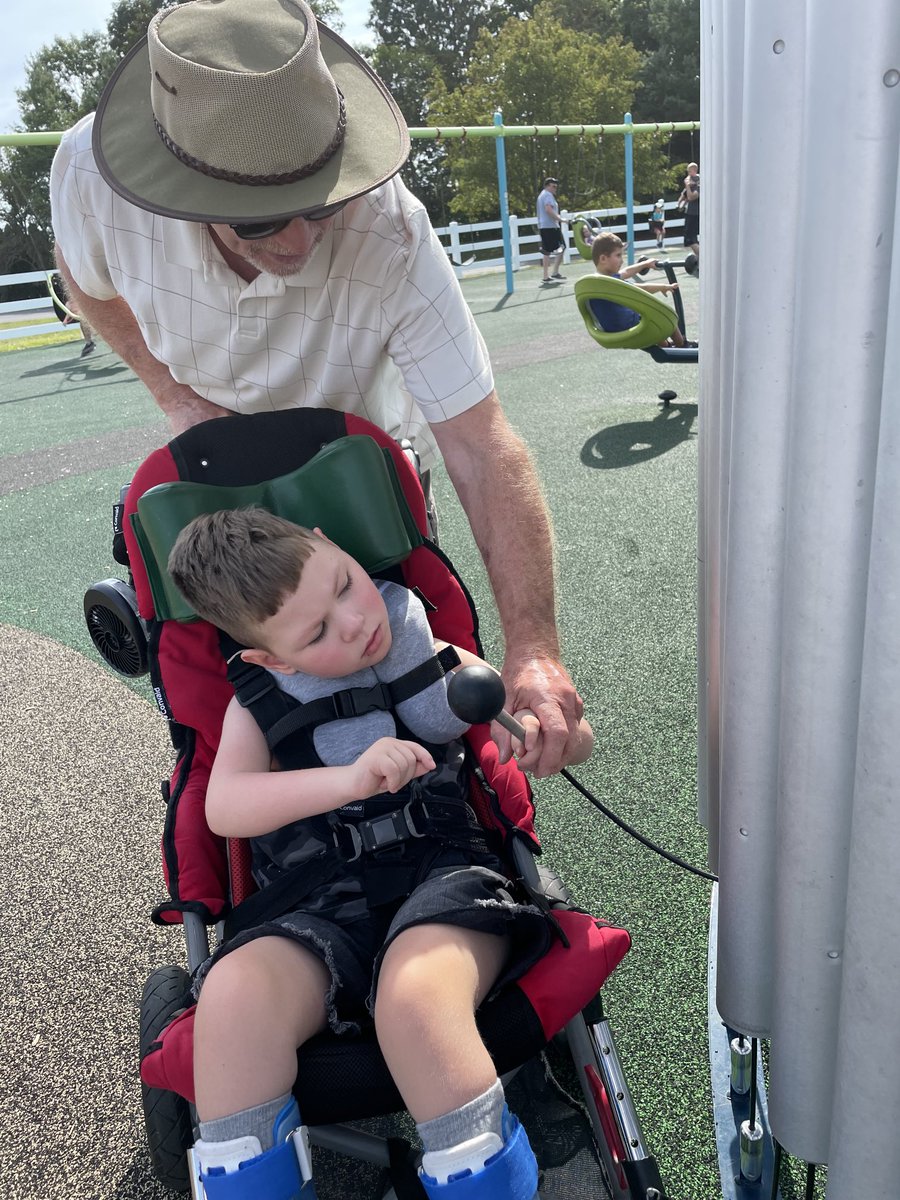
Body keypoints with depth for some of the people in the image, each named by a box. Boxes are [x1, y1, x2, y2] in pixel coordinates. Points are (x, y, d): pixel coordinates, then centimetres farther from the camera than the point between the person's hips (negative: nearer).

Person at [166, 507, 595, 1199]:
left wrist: (542, 730, -14)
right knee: (233, 997, -28)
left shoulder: (432, 660, 9)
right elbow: (224, 808, -11)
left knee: (414, 996, -34)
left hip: (442, 870, -1)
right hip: (325, 905, 2)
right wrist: (350, 779, -25)